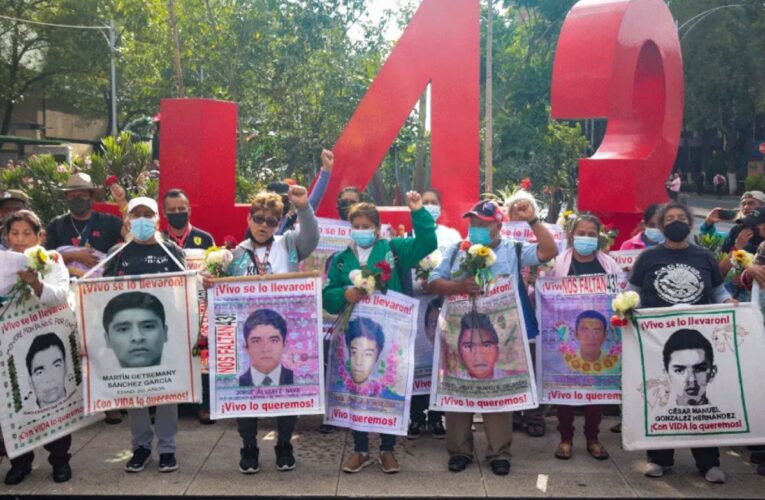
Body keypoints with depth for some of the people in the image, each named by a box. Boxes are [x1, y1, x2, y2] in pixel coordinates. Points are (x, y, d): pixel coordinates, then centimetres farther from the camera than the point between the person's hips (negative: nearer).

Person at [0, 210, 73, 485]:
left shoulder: (51, 260, 1)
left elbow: (60, 295, -15)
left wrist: (36, 284, -33)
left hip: (46, 339, -2)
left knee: (52, 398, 4)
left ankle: (60, 458, 18)